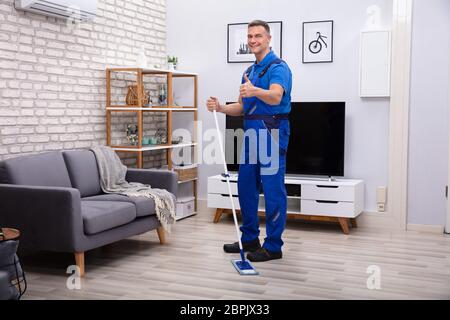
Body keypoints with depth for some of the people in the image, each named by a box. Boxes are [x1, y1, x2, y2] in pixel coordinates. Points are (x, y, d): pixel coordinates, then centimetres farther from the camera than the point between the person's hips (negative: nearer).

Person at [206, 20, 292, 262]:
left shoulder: (278, 67, -9)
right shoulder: (249, 72, 19)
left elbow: (275, 97, -28)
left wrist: (255, 91, -47)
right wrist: (220, 108, 1)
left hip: (271, 132, -9)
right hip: (250, 132, 9)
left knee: (273, 190, -4)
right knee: (246, 187, 12)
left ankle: (273, 246, 5)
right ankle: (249, 239, 24)